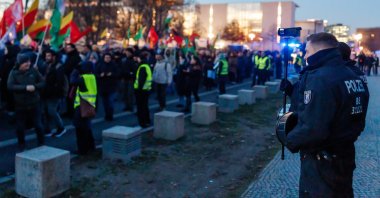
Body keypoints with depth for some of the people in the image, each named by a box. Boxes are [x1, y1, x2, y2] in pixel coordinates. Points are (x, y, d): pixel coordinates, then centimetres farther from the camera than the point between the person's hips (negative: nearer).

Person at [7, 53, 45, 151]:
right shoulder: (13, 73, -6)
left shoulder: (33, 71, -2)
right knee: (20, 127, 10)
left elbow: (42, 83, 2)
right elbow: (10, 86, -17)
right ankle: (21, 146, 29)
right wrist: (25, 87, -25)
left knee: (38, 125, 6)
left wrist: (34, 86, -18)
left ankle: (41, 144, 24)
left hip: (34, 104, 1)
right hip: (20, 105, 0)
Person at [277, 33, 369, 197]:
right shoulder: (354, 77, 6)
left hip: (321, 161, -9)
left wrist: (289, 139, -14)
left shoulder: (320, 79, -24)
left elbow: (313, 129, -31)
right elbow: (352, 119, 14)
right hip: (345, 156, 9)